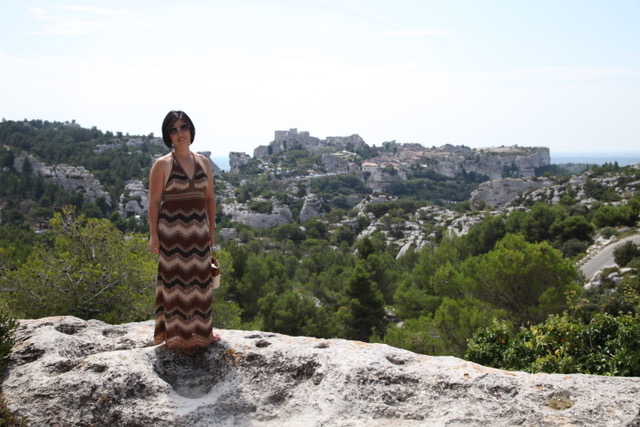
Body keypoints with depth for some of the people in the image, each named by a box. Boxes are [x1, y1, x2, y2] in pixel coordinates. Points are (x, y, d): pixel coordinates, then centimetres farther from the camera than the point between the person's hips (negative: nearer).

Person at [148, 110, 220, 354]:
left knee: (199, 280, 12)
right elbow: (154, 201, -7)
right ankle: (177, 334, 14)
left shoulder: (203, 162, 7)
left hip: (198, 231, 5)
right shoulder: (162, 164, -6)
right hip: (172, 231, -4)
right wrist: (153, 234, -10)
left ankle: (200, 330, 27)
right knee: (175, 281, 2)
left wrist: (211, 228, 9)